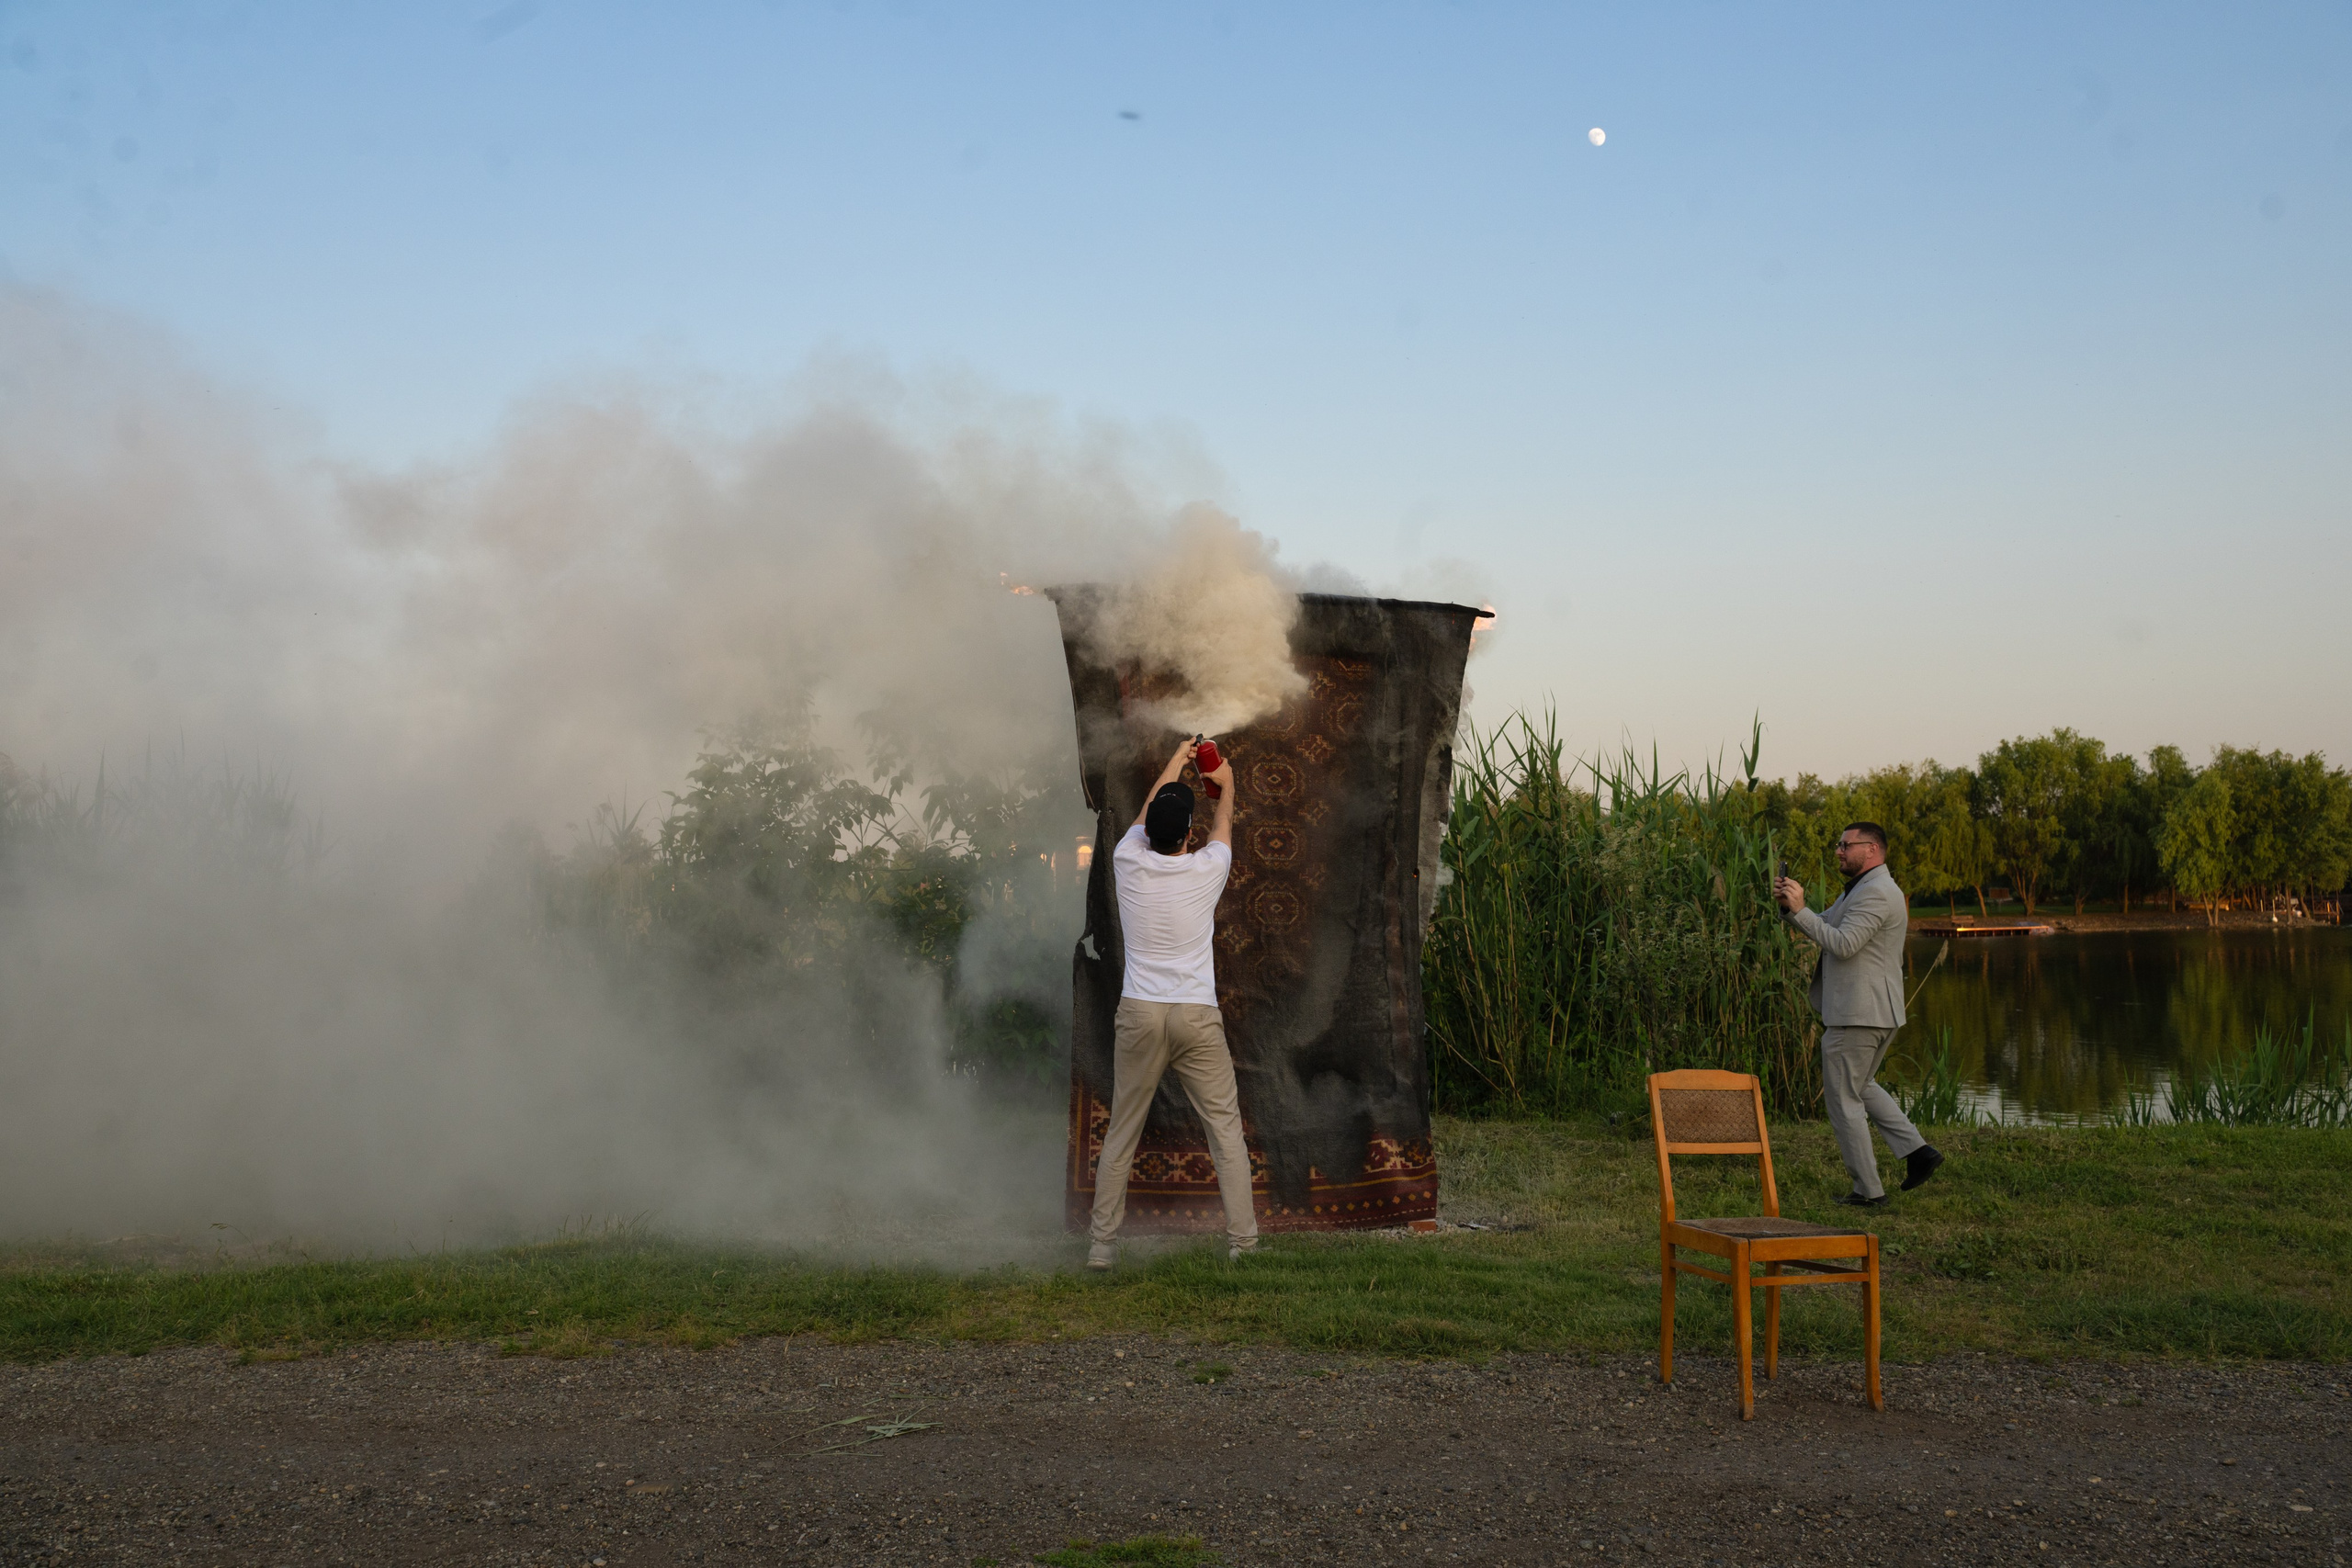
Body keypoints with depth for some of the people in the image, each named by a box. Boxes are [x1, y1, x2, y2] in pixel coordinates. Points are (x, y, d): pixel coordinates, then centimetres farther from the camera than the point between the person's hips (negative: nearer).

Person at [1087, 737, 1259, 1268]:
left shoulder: (1128, 864, -1)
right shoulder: (1206, 870, -4)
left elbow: (1149, 809, 20)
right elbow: (1224, 824, 20)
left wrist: (1176, 761, 36)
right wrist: (1225, 783, 41)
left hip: (1139, 1015, 2)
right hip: (1197, 1015, -1)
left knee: (1121, 1132, 9)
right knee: (1226, 1127, 7)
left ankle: (1102, 1241, 11)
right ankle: (1241, 1239, 6)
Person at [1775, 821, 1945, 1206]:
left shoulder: (1876, 893, -18)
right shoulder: (1860, 889, 18)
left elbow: (1843, 944, -26)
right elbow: (1824, 927, 17)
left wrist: (1800, 910, -22)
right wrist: (1790, 906, 0)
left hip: (1858, 1015, -11)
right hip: (1876, 1014, 11)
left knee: (1844, 1099, -2)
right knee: (1860, 1087, 23)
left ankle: (1868, 1189, 3)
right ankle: (1917, 1150, 16)